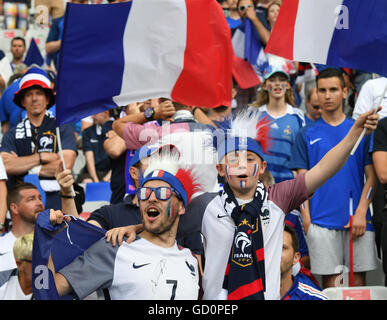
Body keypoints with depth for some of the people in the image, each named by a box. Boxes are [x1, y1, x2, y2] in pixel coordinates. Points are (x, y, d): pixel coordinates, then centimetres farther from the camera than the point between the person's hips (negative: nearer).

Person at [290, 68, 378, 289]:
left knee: (358, 280, 2)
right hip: (322, 220, 0)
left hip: (358, 221, 0)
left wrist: (361, 213, -7)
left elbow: (371, 176, 6)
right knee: (330, 283, 1)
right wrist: (306, 219, -5)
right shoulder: (307, 135, 8)